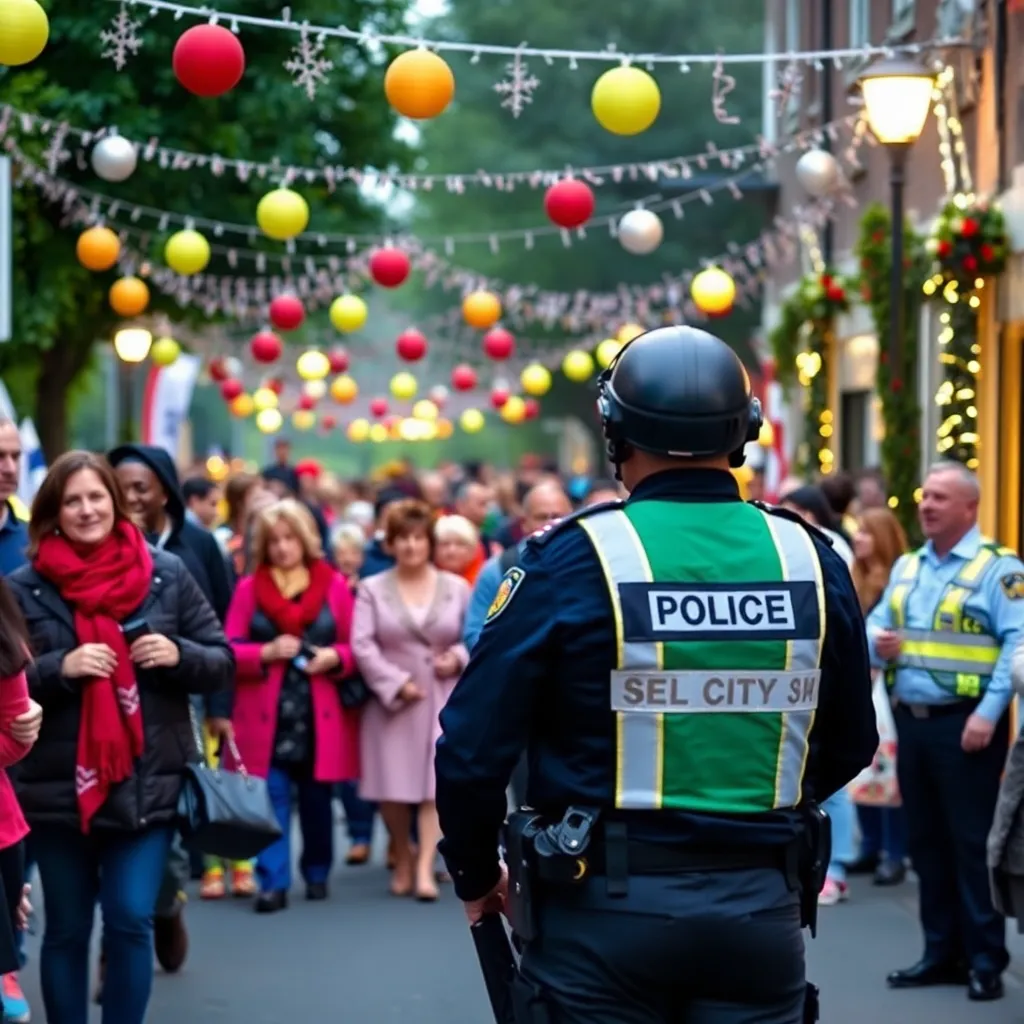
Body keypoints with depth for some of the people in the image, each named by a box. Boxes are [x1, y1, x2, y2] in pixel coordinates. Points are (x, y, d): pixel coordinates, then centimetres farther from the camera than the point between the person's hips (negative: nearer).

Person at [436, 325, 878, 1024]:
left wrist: (476, 875, 7)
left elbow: (476, 741, -9)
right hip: (763, 909, 2)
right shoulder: (810, 559, -1)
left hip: (605, 906, -2)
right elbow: (850, 743, 11)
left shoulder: (574, 559, -11)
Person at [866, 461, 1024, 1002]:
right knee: (925, 840, 12)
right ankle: (942, 952, 21)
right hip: (910, 718, 7)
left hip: (965, 722, -7)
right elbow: (876, 624, 19)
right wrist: (877, 642, -6)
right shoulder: (906, 567, 16)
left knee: (973, 841, -4)